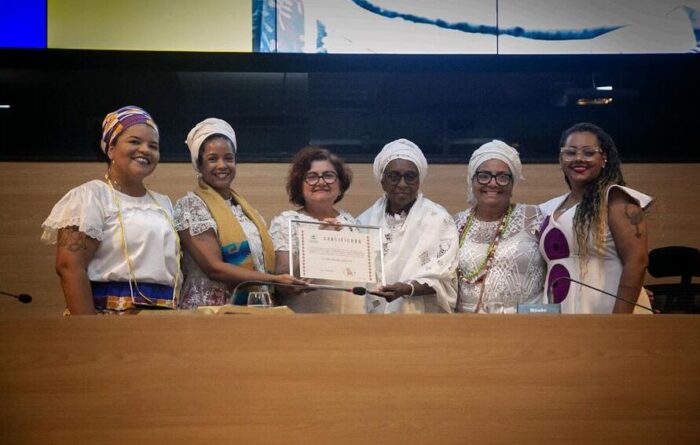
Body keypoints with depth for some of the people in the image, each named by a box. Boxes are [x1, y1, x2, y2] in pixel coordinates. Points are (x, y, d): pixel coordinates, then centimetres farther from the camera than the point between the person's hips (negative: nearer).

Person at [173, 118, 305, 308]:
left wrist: (290, 282, -1)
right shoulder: (190, 205, -5)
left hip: (253, 306, 5)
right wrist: (275, 279, -18)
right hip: (208, 307, -5)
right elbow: (214, 267, -14)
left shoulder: (244, 207, 15)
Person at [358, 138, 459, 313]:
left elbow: (442, 279, -8)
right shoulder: (366, 219, 10)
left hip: (419, 316, -3)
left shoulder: (438, 219, -3)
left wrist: (407, 289, -23)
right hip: (372, 312, 3)